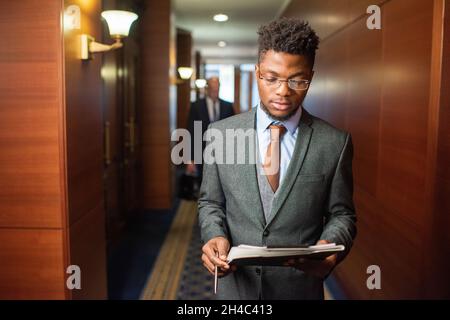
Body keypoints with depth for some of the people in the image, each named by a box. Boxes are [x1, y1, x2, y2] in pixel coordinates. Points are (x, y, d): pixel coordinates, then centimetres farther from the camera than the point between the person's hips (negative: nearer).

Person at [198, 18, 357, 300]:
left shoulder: (335, 143, -9)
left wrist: (329, 247, -22)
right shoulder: (220, 134, -6)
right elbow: (210, 202, 3)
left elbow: (341, 214, -2)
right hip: (235, 284, 1)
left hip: (301, 286, -1)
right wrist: (215, 236, -17)